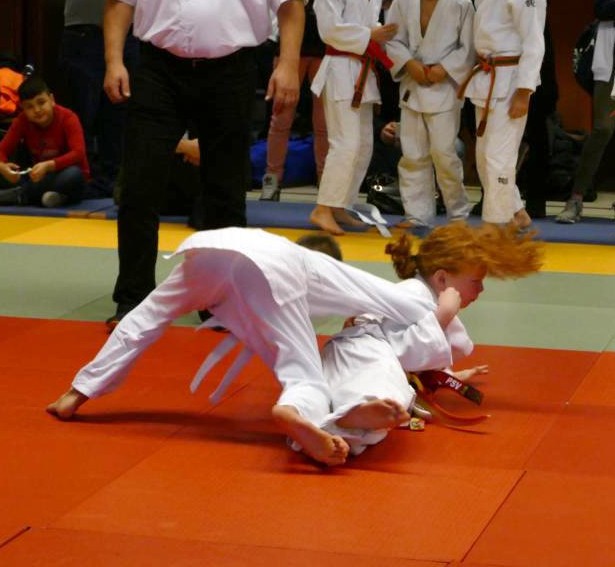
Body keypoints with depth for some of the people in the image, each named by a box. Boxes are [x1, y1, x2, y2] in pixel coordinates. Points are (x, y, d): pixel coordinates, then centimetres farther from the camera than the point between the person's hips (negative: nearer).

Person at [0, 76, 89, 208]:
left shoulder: (68, 118, -17)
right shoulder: (21, 121, -5)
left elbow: (78, 153, -29)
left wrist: (48, 166, -43)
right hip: (38, 175, 4)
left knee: (74, 174, -38)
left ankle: (19, 195, -28)